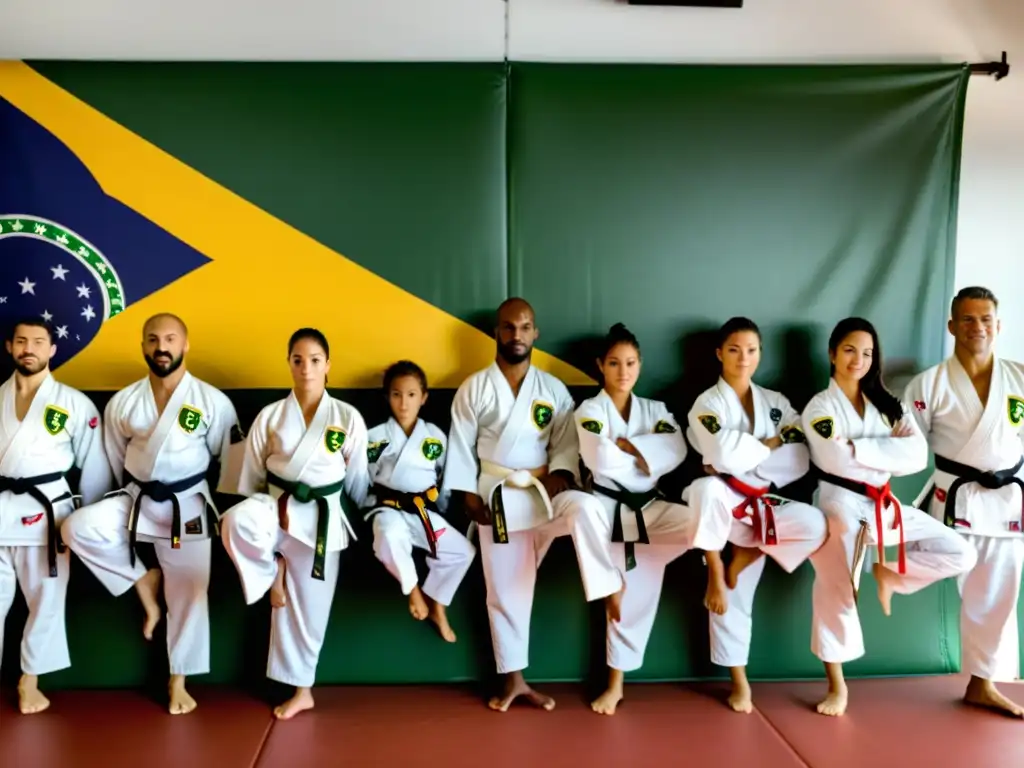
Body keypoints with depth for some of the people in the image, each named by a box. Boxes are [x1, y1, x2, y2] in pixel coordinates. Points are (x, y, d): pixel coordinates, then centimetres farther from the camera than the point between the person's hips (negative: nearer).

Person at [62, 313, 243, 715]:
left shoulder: (213, 401, -8)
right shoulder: (122, 402, -1)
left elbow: (231, 461, 0)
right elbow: (114, 461, 11)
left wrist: (222, 510, 2)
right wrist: (128, 499, 11)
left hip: (188, 506, -2)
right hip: (136, 499, 3)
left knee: (188, 593, 3)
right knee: (78, 528, -22)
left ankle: (178, 681, 21)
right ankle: (144, 581, 1)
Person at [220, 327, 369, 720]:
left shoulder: (348, 417, -4)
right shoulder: (269, 416, -1)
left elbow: (357, 479, 5)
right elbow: (252, 475, 7)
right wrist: (253, 513, 9)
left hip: (322, 516, 0)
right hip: (277, 506, 1)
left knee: (308, 608, 6)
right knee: (237, 522, -35)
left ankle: (301, 689, 27)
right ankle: (272, 572, -4)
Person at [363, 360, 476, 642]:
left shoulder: (436, 437, 5)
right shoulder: (375, 437, -2)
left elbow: (445, 479, 13)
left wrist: (438, 511, 9)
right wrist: (374, 509, -6)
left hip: (424, 510, 4)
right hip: (388, 507, -3)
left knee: (463, 551, -8)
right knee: (389, 535, -38)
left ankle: (436, 606, 15)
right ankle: (413, 590, -9)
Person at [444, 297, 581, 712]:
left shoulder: (554, 388, 5)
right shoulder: (474, 388, 1)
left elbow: (567, 441, 2)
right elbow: (461, 445, 1)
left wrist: (561, 473, -17)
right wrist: (469, 495, -6)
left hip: (544, 491, 1)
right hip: (496, 496, -1)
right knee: (504, 588, 5)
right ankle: (514, 679, 20)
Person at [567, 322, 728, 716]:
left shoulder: (656, 410, 12)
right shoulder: (589, 410, 0)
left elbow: (676, 451, -10)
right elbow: (600, 459, -20)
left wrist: (626, 444, -17)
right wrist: (644, 453, -7)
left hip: (649, 509, 5)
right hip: (607, 506, -4)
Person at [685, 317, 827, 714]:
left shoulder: (776, 403, 11)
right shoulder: (707, 404, -2)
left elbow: (800, 461, -2)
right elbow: (725, 457, -21)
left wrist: (745, 458, -12)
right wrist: (770, 444, -7)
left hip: (763, 504, 4)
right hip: (725, 501, -3)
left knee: (816, 525, -25)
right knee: (705, 488, -39)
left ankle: (745, 558, -1)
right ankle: (715, 569, -17)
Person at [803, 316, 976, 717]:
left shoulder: (888, 404, 8)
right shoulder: (819, 407, -6)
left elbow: (918, 455, -6)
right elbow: (838, 459, -22)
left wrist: (859, 449, -16)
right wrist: (889, 453, -12)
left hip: (884, 503, 5)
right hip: (840, 505, -5)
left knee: (958, 554, -4)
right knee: (835, 591, 0)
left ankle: (888, 574, 18)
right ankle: (837, 686, 17)